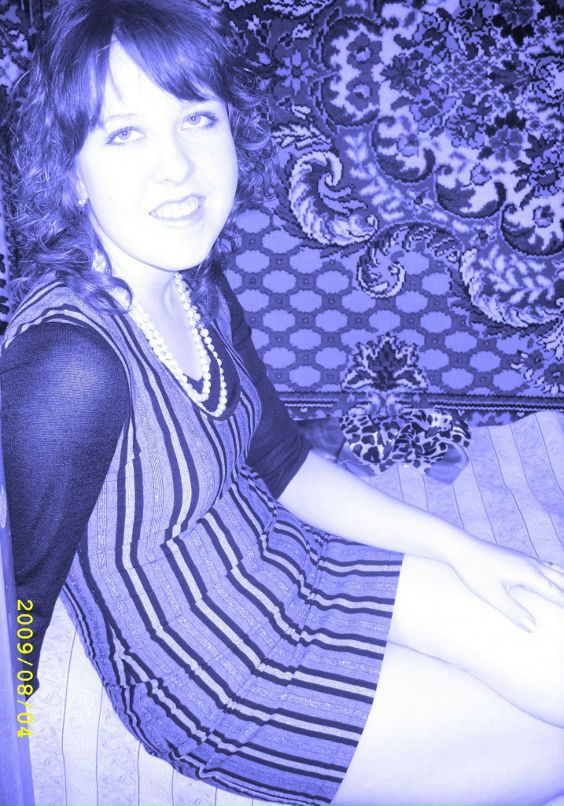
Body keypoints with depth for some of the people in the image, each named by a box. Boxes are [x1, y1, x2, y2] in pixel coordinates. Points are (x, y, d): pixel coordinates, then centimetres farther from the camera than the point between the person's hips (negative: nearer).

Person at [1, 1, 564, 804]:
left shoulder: (198, 290, -4)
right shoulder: (69, 363, -30)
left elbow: (285, 466, 4)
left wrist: (460, 548, 1)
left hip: (290, 565, 7)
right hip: (220, 688, -6)